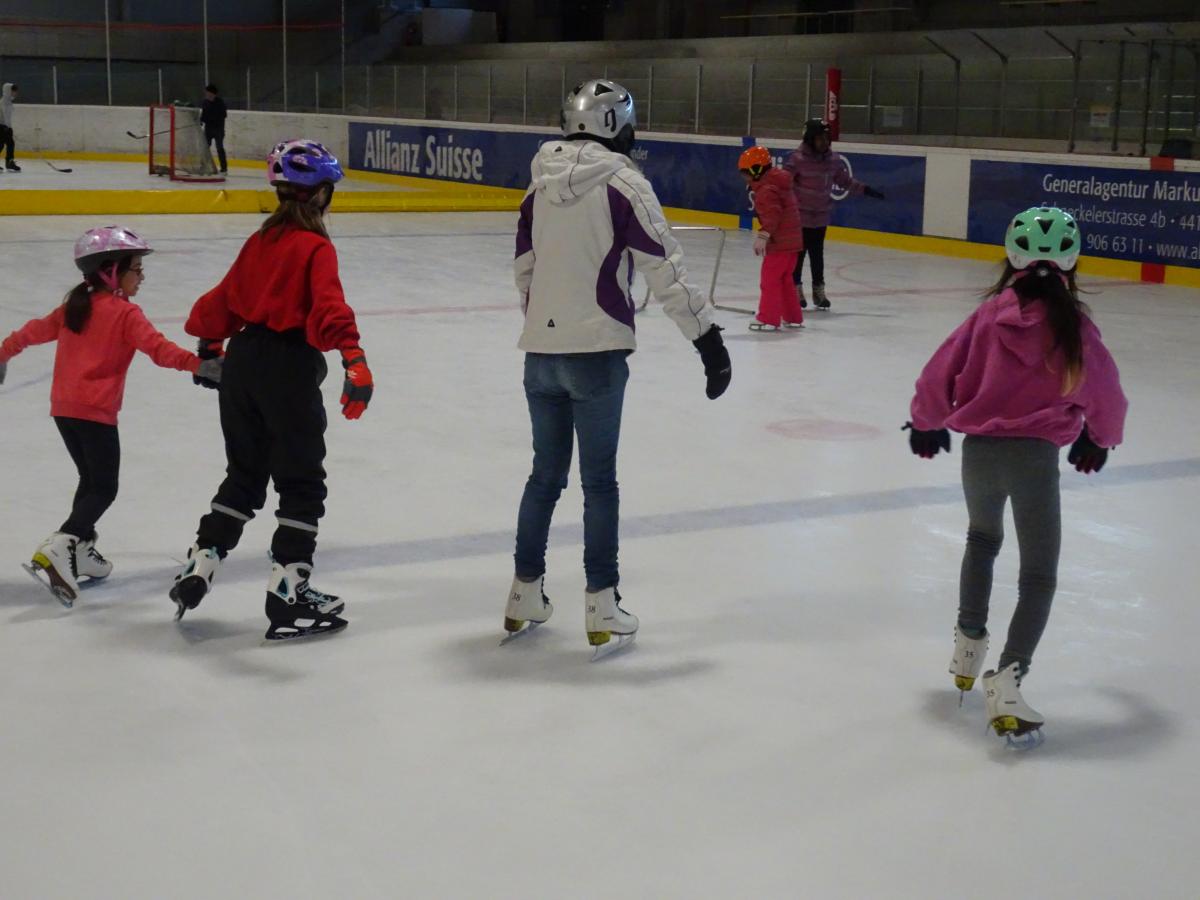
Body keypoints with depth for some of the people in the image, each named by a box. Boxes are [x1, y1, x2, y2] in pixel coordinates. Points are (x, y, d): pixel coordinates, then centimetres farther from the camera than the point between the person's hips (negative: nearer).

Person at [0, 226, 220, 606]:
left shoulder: (75, 306, 13)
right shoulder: (125, 312, -8)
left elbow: (35, 330, 24)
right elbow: (157, 348, -21)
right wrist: (198, 364, -29)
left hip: (63, 408, 8)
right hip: (95, 411, -8)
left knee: (91, 480, 21)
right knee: (104, 489, -4)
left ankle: (81, 550, 27)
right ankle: (58, 548, -20)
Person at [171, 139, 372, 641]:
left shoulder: (260, 241, 11)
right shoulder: (316, 249, -9)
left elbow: (224, 299, 20)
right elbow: (328, 308, -25)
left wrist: (210, 344, 36)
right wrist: (354, 361, -35)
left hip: (243, 360, 7)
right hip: (290, 370, -7)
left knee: (244, 475, 21)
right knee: (302, 486, 2)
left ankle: (197, 569, 23)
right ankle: (288, 595, 1)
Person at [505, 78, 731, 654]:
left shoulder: (543, 182, 8)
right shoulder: (623, 184, -9)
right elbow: (665, 269, -13)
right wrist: (708, 339, -10)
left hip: (540, 351, 5)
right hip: (596, 352, -5)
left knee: (546, 473, 16)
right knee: (599, 480, 3)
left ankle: (525, 597, 22)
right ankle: (601, 608, 7)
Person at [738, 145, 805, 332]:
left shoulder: (766, 190, -17)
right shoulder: (776, 181, 15)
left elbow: (772, 214, -29)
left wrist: (763, 235, -35)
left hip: (780, 242, -10)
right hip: (791, 239, 10)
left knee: (769, 278, -3)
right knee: (784, 279, 19)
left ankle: (768, 319, 0)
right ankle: (793, 317, 25)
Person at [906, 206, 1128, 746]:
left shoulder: (991, 313, -2)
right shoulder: (1074, 325, -4)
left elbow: (940, 373, 2)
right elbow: (1105, 394, 8)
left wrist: (927, 422, 22)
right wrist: (1099, 439, 29)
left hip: (978, 451, 3)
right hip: (1035, 457, -3)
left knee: (982, 539, 31)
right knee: (1039, 576, 7)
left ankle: (968, 647, 37)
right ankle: (1006, 681, -8)